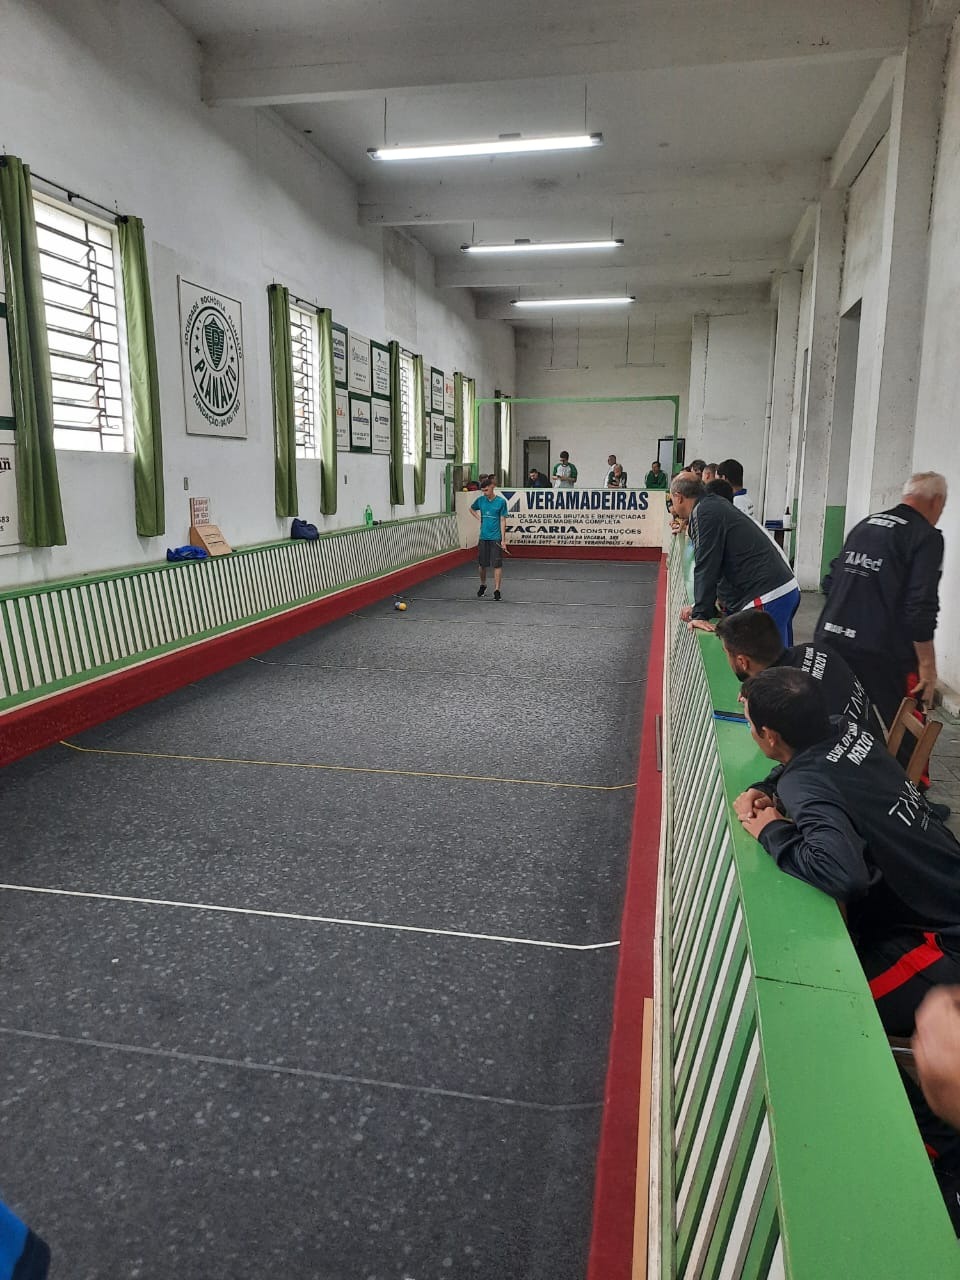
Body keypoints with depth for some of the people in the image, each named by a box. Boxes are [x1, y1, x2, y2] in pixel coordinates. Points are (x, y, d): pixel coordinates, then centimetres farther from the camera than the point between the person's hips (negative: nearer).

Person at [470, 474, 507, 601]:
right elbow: (472, 508, 25)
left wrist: (503, 539, -8)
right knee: (482, 564, 12)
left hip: (496, 538, -4)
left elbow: (503, 521, -6)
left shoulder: (501, 501, -6)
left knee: (497, 564, -3)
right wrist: (479, 518, 8)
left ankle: (496, 589, 1)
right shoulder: (480, 500, 3)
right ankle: (482, 585, 33)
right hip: (483, 537, 4)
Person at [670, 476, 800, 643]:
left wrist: (700, 614, -10)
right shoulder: (717, 507, 22)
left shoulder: (704, 513, -9)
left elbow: (706, 566, -14)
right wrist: (699, 608, 21)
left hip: (767, 597, -10)